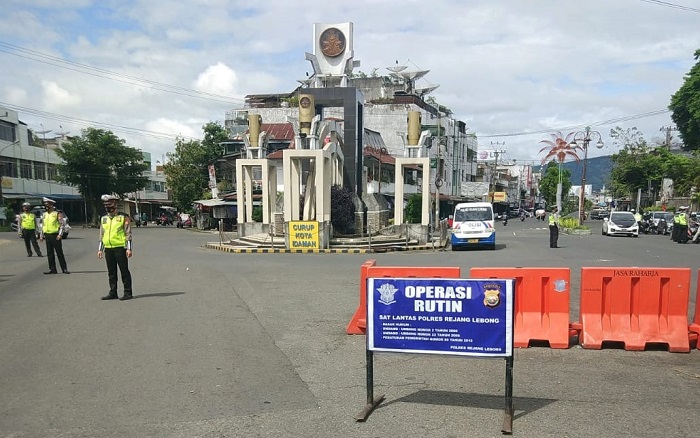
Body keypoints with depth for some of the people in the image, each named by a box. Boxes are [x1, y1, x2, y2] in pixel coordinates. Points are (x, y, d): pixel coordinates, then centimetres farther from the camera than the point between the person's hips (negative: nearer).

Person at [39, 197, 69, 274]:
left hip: (55, 236, -6)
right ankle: (52, 269, 14)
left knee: (59, 253, -3)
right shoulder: (44, 214, 12)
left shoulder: (57, 214, -6)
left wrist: (60, 234, -20)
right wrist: (41, 236, 13)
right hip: (47, 236, 6)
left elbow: (62, 225, -10)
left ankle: (64, 269, 2)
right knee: (50, 253, 7)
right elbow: (43, 225, 18)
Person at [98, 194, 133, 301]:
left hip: (120, 248, -6)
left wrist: (129, 248, -12)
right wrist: (100, 249, 14)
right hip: (108, 249, 6)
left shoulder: (123, 217, -4)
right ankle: (113, 293, 19)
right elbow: (102, 235, 19)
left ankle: (128, 293, 4)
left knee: (124, 271, -2)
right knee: (111, 272, 11)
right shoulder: (103, 219, 13)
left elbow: (128, 234, -6)